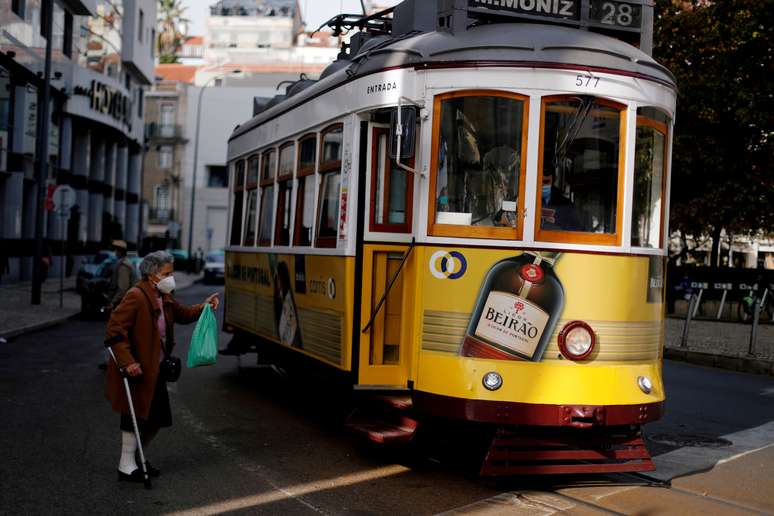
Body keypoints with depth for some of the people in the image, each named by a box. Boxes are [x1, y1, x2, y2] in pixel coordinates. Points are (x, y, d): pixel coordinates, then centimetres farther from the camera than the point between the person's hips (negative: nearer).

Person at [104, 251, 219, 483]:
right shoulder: (136, 296, -18)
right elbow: (115, 329, -23)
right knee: (136, 417, 0)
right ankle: (126, 466, 14)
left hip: (155, 370, 9)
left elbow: (181, 313, 26)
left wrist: (203, 307, 8)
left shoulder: (164, 298, 10)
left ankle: (138, 456, 33)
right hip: (137, 370, -9)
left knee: (157, 418, 14)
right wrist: (127, 362, -27)